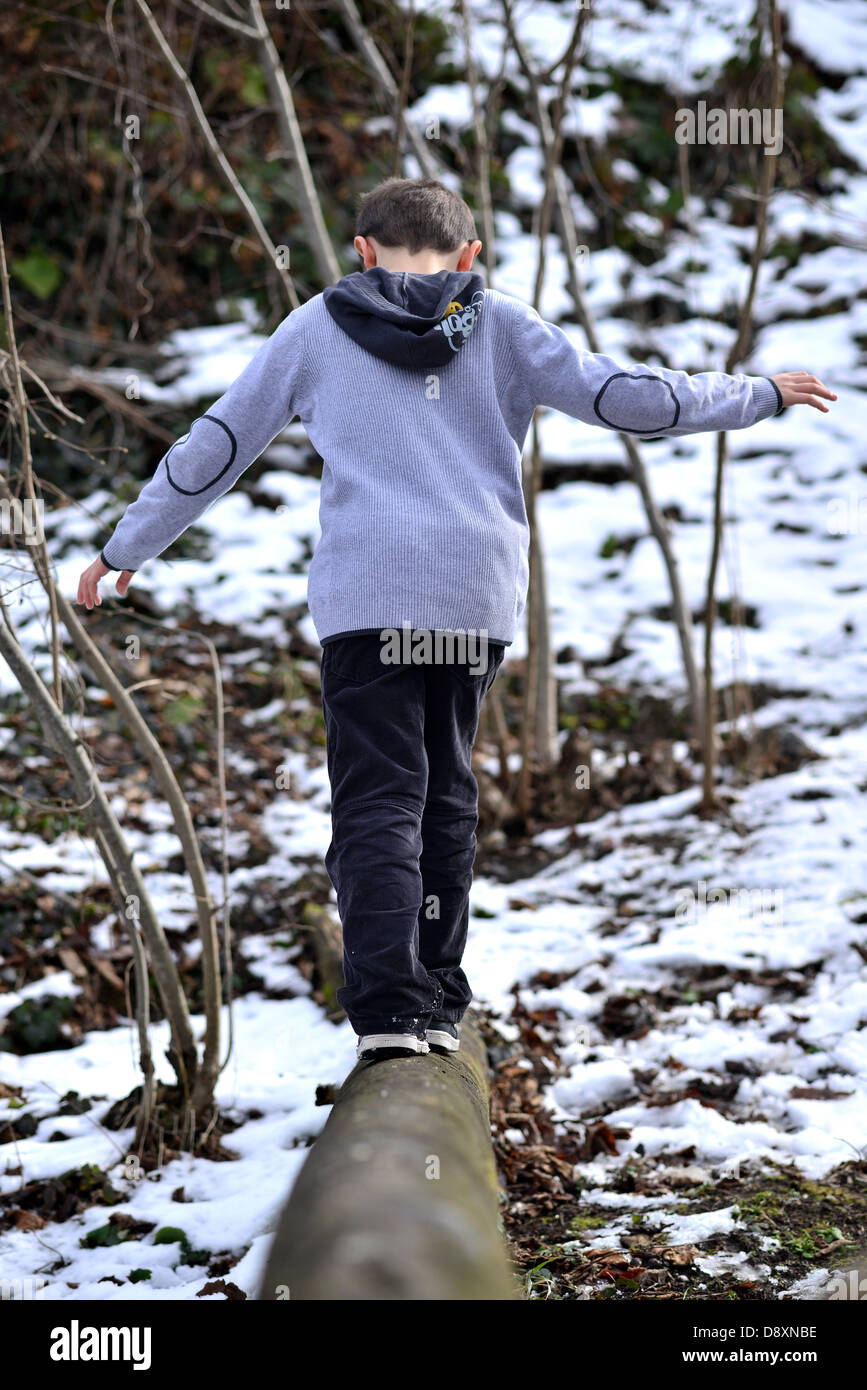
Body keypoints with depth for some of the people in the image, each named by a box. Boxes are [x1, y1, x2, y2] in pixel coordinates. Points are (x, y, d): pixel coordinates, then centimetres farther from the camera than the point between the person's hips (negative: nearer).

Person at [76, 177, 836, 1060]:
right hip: (479, 598, 2)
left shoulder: (317, 327, 11)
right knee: (445, 795, 16)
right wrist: (759, 396, 17)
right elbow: (617, 397, 5)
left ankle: (388, 1011, -17)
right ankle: (438, 1004, 18)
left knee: (378, 805, -3)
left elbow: (217, 444, 13)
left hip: (367, 601, -2)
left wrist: (127, 547, 22)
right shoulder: (502, 326, 11)